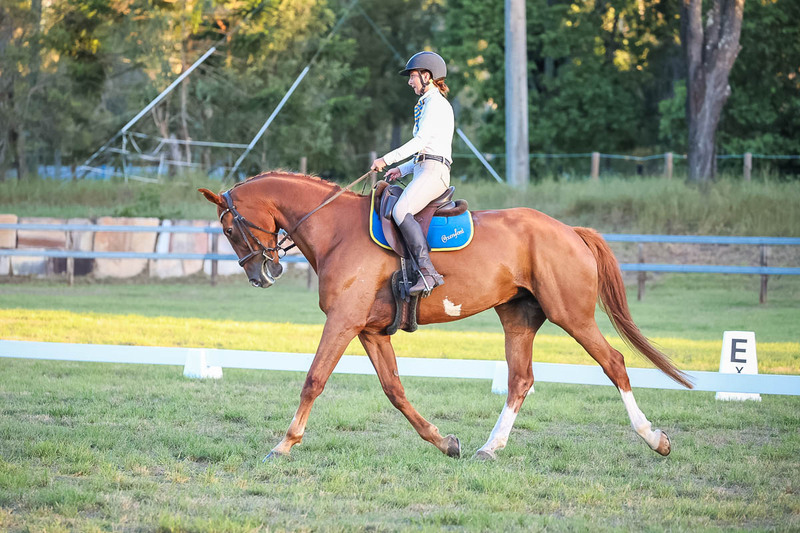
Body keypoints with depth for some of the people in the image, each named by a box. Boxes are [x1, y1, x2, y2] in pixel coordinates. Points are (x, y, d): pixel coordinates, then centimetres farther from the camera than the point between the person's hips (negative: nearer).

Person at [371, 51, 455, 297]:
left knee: (400, 211, -30)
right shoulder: (430, 104, 27)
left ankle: (428, 272, -39)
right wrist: (402, 169, 19)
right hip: (425, 170, 11)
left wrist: (388, 159, -16)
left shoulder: (435, 103, -5)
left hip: (433, 172, -11)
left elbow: (421, 140, -16)